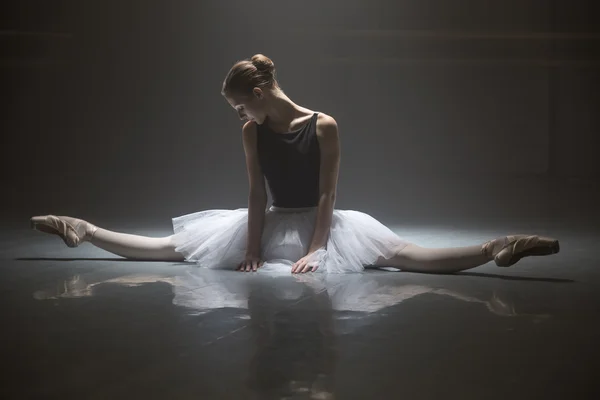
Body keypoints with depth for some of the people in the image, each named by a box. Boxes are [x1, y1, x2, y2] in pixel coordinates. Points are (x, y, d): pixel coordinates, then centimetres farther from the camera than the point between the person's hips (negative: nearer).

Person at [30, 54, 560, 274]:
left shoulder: (324, 126, -15)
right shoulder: (252, 132, -2)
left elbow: (328, 194, -16)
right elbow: (257, 194, -5)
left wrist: (314, 249, -23)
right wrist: (252, 247, -15)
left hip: (318, 223, -4)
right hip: (269, 223, 4)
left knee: (400, 254, -24)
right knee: (170, 248, 2)